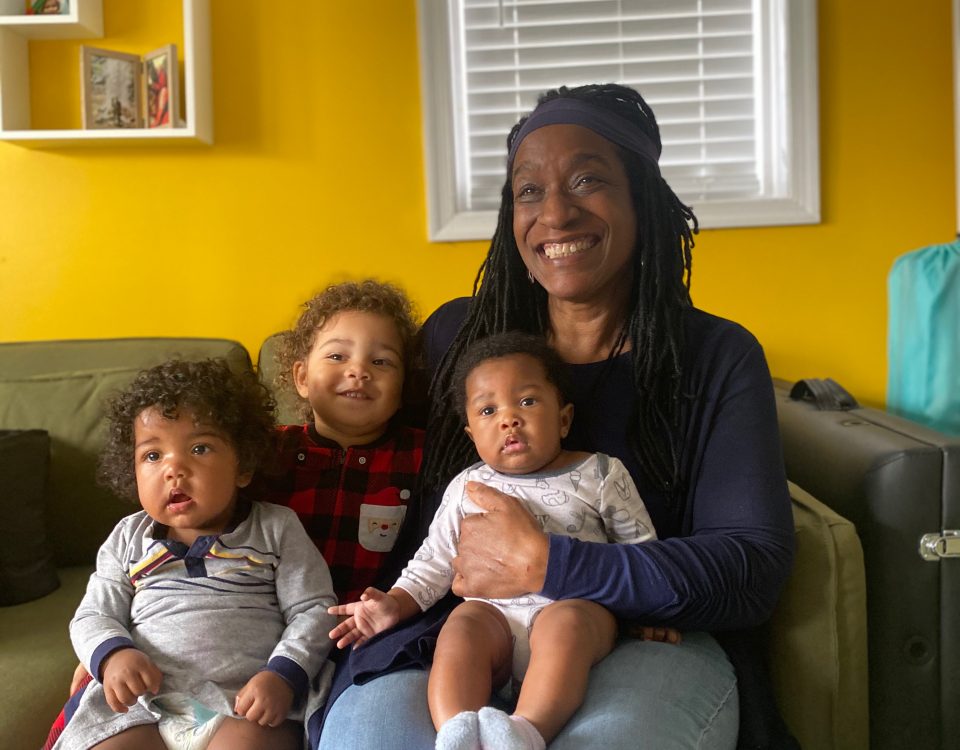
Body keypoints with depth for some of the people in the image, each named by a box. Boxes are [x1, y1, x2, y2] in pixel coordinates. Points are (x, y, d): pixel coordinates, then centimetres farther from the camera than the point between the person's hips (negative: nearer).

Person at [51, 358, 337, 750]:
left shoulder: (277, 529, 7)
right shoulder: (129, 540, 15)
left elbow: (313, 610, 4)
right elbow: (93, 615, 14)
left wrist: (283, 676, -13)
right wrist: (113, 655, -9)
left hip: (248, 705, -3)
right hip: (143, 705, 3)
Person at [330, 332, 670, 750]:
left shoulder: (601, 475, 9)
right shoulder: (467, 488, 14)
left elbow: (641, 550, 14)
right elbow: (434, 562, 18)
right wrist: (394, 604, 4)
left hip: (578, 606, -2)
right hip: (495, 610, 2)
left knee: (564, 621, -34)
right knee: (461, 627, -29)